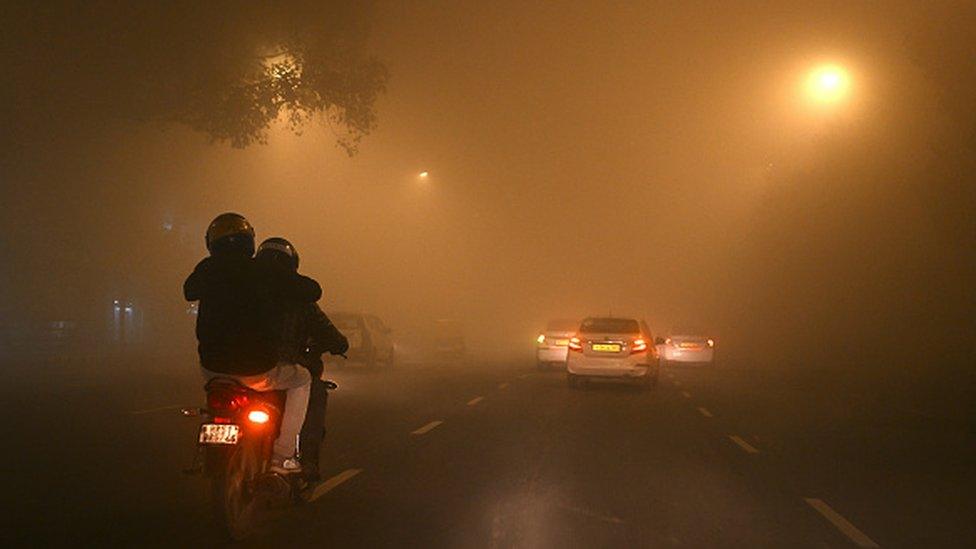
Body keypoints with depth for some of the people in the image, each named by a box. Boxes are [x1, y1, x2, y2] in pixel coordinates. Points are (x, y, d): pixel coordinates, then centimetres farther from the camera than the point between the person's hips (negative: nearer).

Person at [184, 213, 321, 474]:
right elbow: (312, 291, -5)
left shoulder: (206, 270, 2)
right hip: (257, 370, -4)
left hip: (213, 367, 4)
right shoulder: (264, 272, -9)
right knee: (301, 379, 22)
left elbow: (189, 291, 24)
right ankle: (282, 455, 13)